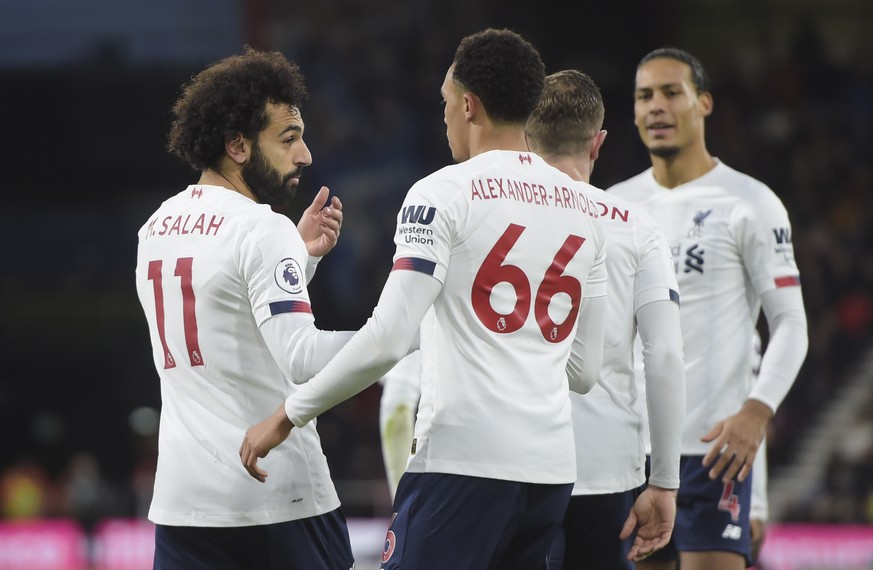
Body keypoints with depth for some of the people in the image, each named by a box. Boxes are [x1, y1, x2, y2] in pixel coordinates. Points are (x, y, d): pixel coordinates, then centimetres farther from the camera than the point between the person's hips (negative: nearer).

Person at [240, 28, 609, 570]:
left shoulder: (445, 192, -5)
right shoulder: (584, 207, 14)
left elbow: (386, 339, -15)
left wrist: (288, 415, -5)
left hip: (464, 458, -7)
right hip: (554, 465, 7)